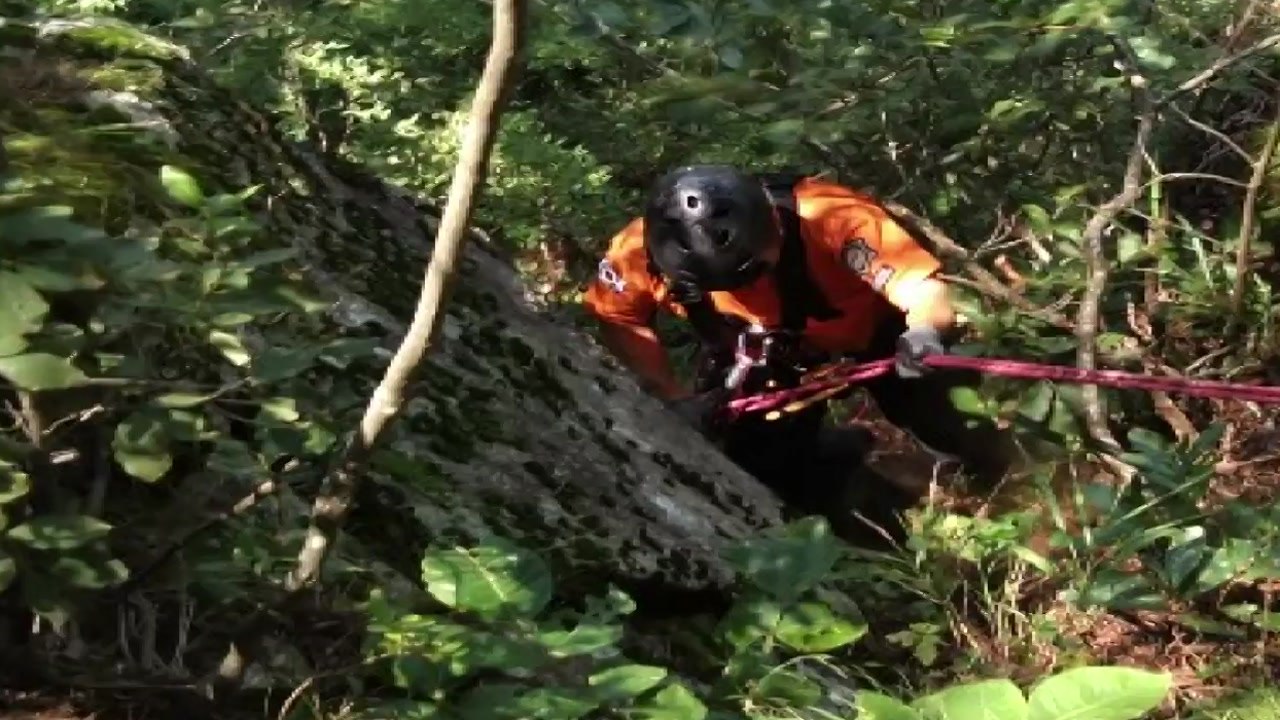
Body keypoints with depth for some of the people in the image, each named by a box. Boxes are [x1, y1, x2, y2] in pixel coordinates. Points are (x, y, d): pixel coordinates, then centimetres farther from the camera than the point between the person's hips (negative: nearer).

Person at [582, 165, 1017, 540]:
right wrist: (675, 398, -21)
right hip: (765, 353, 3)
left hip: (872, 327, -3)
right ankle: (835, 454, 27)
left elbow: (924, 288, -44)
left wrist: (927, 332, -67)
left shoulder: (824, 218, -42)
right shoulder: (643, 249, -32)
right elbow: (616, 320, -11)